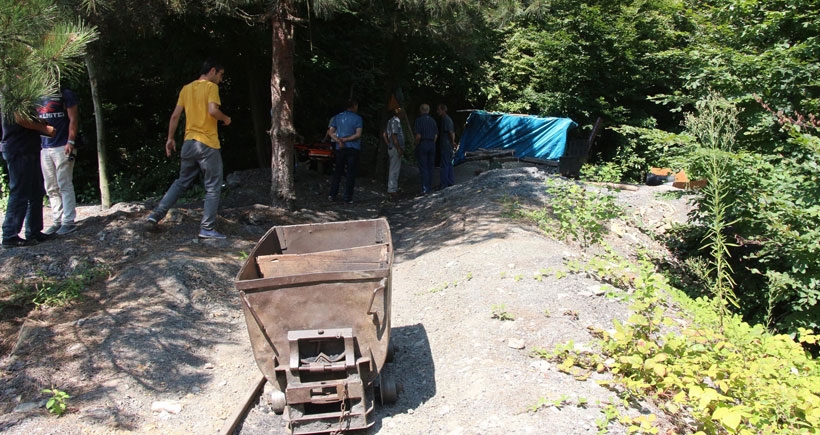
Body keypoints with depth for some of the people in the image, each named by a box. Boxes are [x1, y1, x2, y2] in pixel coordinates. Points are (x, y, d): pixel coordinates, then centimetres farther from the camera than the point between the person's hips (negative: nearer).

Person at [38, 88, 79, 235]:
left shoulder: (65, 94, 1)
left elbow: (73, 119, -5)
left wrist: (70, 142, -14)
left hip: (62, 146, -6)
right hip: (44, 147, 6)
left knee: (65, 186, -6)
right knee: (51, 188, 6)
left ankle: (69, 221, -2)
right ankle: (57, 221, 12)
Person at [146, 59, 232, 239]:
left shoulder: (186, 88, 14)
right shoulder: (211, 87, -6)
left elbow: (175, 115, 12)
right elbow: (213, 110, -21)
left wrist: (170, 138, 18)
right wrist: (225, 119, -2)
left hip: (189, 143, 7)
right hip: (208, 144, -7)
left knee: (181, 182, 20)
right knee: (213, 187, 1)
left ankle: (156, 215, 14)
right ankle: (207, 228, 0)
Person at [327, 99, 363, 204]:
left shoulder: (337, 117, 7)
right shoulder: (357, 118, -5)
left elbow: (330, 132, -1)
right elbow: (358, 134, -15)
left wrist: (339, 141, -10)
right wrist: (345, 140, -10)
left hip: (340, 148, 4)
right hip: (353, 148, -4)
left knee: (337, 172, 14)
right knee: (350, 173, 2)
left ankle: (332, 195, 14)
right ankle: (348, 198, 2)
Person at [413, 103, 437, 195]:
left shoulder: (418, 120, -10)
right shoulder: (432, 120, 9)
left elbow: (418, 136, -16)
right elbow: (436, 135, 9)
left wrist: (416, 145, -2)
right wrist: (432, 144, 16)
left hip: (422, 144, -6)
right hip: (432, 145, 6)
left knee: (423, 168, -6)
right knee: (430, 167, 11)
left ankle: (425, 188, -12)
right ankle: (429, 187, 16)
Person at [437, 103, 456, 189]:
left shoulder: (445, 119, -15)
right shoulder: (448, 119, 17)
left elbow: (451, 132, -21)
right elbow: (452, 132, 20)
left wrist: (453, 142, -16)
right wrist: (453, 142, 17)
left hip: (446, 146, -10)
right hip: (448, 146, 10)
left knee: (445, 165, -8)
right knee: (449, 164, 15)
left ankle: (444, 185, -6)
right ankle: (451, 182, 21)